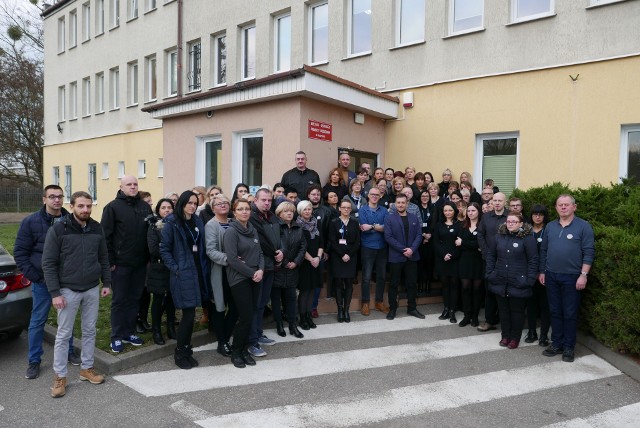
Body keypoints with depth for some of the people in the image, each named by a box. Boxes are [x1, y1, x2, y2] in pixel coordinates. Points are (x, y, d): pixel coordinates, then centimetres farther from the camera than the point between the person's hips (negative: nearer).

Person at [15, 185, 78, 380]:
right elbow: (20, 252, -4)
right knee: (37, 322, 8)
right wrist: (34, 276, -10)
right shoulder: (31, 222, -6)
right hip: (42, 282, -2)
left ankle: (69, 351, 31)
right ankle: (34, 361, 22)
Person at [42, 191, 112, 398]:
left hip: (92, 289, 4)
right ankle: (60, 376, 19)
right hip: (68, 290, -4)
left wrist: (106, 283, 6)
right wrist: (55, 293, -13)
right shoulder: (57, 229, -10)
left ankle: (87, 368, 28)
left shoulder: (97, 229, 2)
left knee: (90, 331, 13)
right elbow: (48, 263, -9)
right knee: (63, 334, 5)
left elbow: (103, 258, 10)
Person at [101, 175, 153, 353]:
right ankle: (117, 336, 15)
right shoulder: (113, 207, -5)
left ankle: (129, 332, 24)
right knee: (119, 300, 5)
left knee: (135, 299, 12)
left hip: (140, 263, 5)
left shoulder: (145, 206, 9)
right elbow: (105, 235, -8)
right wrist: (110, 260, -11)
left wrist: (150, 256, 8)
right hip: (120, 263, -4)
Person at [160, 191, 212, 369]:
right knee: (188, 314, -5)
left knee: (190, 314, 11)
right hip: (183, 274, -5)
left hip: (198, 273, 6)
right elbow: (164, 249, -6)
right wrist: (175, 268, -12)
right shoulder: (172, 223, -6)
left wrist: (205, 267, 6)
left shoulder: (198, 222, 10)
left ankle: (186, 351, 25)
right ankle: (180, 353, 14)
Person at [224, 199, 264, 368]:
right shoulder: (231, 232, -11)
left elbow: (260, 253, 12)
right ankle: (236, 352, 14)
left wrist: (260, 270, -6)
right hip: (239, 279, -6)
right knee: (246, 317, -5)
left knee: (250, 316, 8)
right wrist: (251, 273, -14)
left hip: (254, 278, 6)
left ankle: (244, 349, 24)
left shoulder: (253, 230, 11)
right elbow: (232, 259, -17)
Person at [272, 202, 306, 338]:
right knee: (276, 297, 7)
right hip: (277, 268, -4)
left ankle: (292, 326, 17)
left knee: (291, 297, 9)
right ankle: (279, 325, 20)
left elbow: (303, 246, 5)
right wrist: (284, 262, -11)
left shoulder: (298, 228, 9)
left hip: (292, 269, 4)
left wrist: (296, 262, -6)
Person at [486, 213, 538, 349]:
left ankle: (515, 338, 22)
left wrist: (529, 280, -13)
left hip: (518, 283, -4)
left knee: (517, 311, 8)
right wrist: (490, 273, 6)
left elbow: (533, 260, -9)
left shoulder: (528, 238, -8)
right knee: (503, 310, 13)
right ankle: (505, 336, 26)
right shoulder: (499, 237, 7)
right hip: (500, 282, 4)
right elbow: (490, 256, 13)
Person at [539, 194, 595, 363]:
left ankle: (568, 347, 18)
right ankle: (556, 343, 23)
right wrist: (542, 271, 10)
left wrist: (583, 275, -14)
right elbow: (543, 250, 12)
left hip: (572, 277, -4)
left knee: (570, 314, 5)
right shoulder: (550, 226, 8)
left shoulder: (583, 226, -5)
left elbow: (589, 252, -8)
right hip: (551, 276, 4)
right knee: (555, 312, 12)